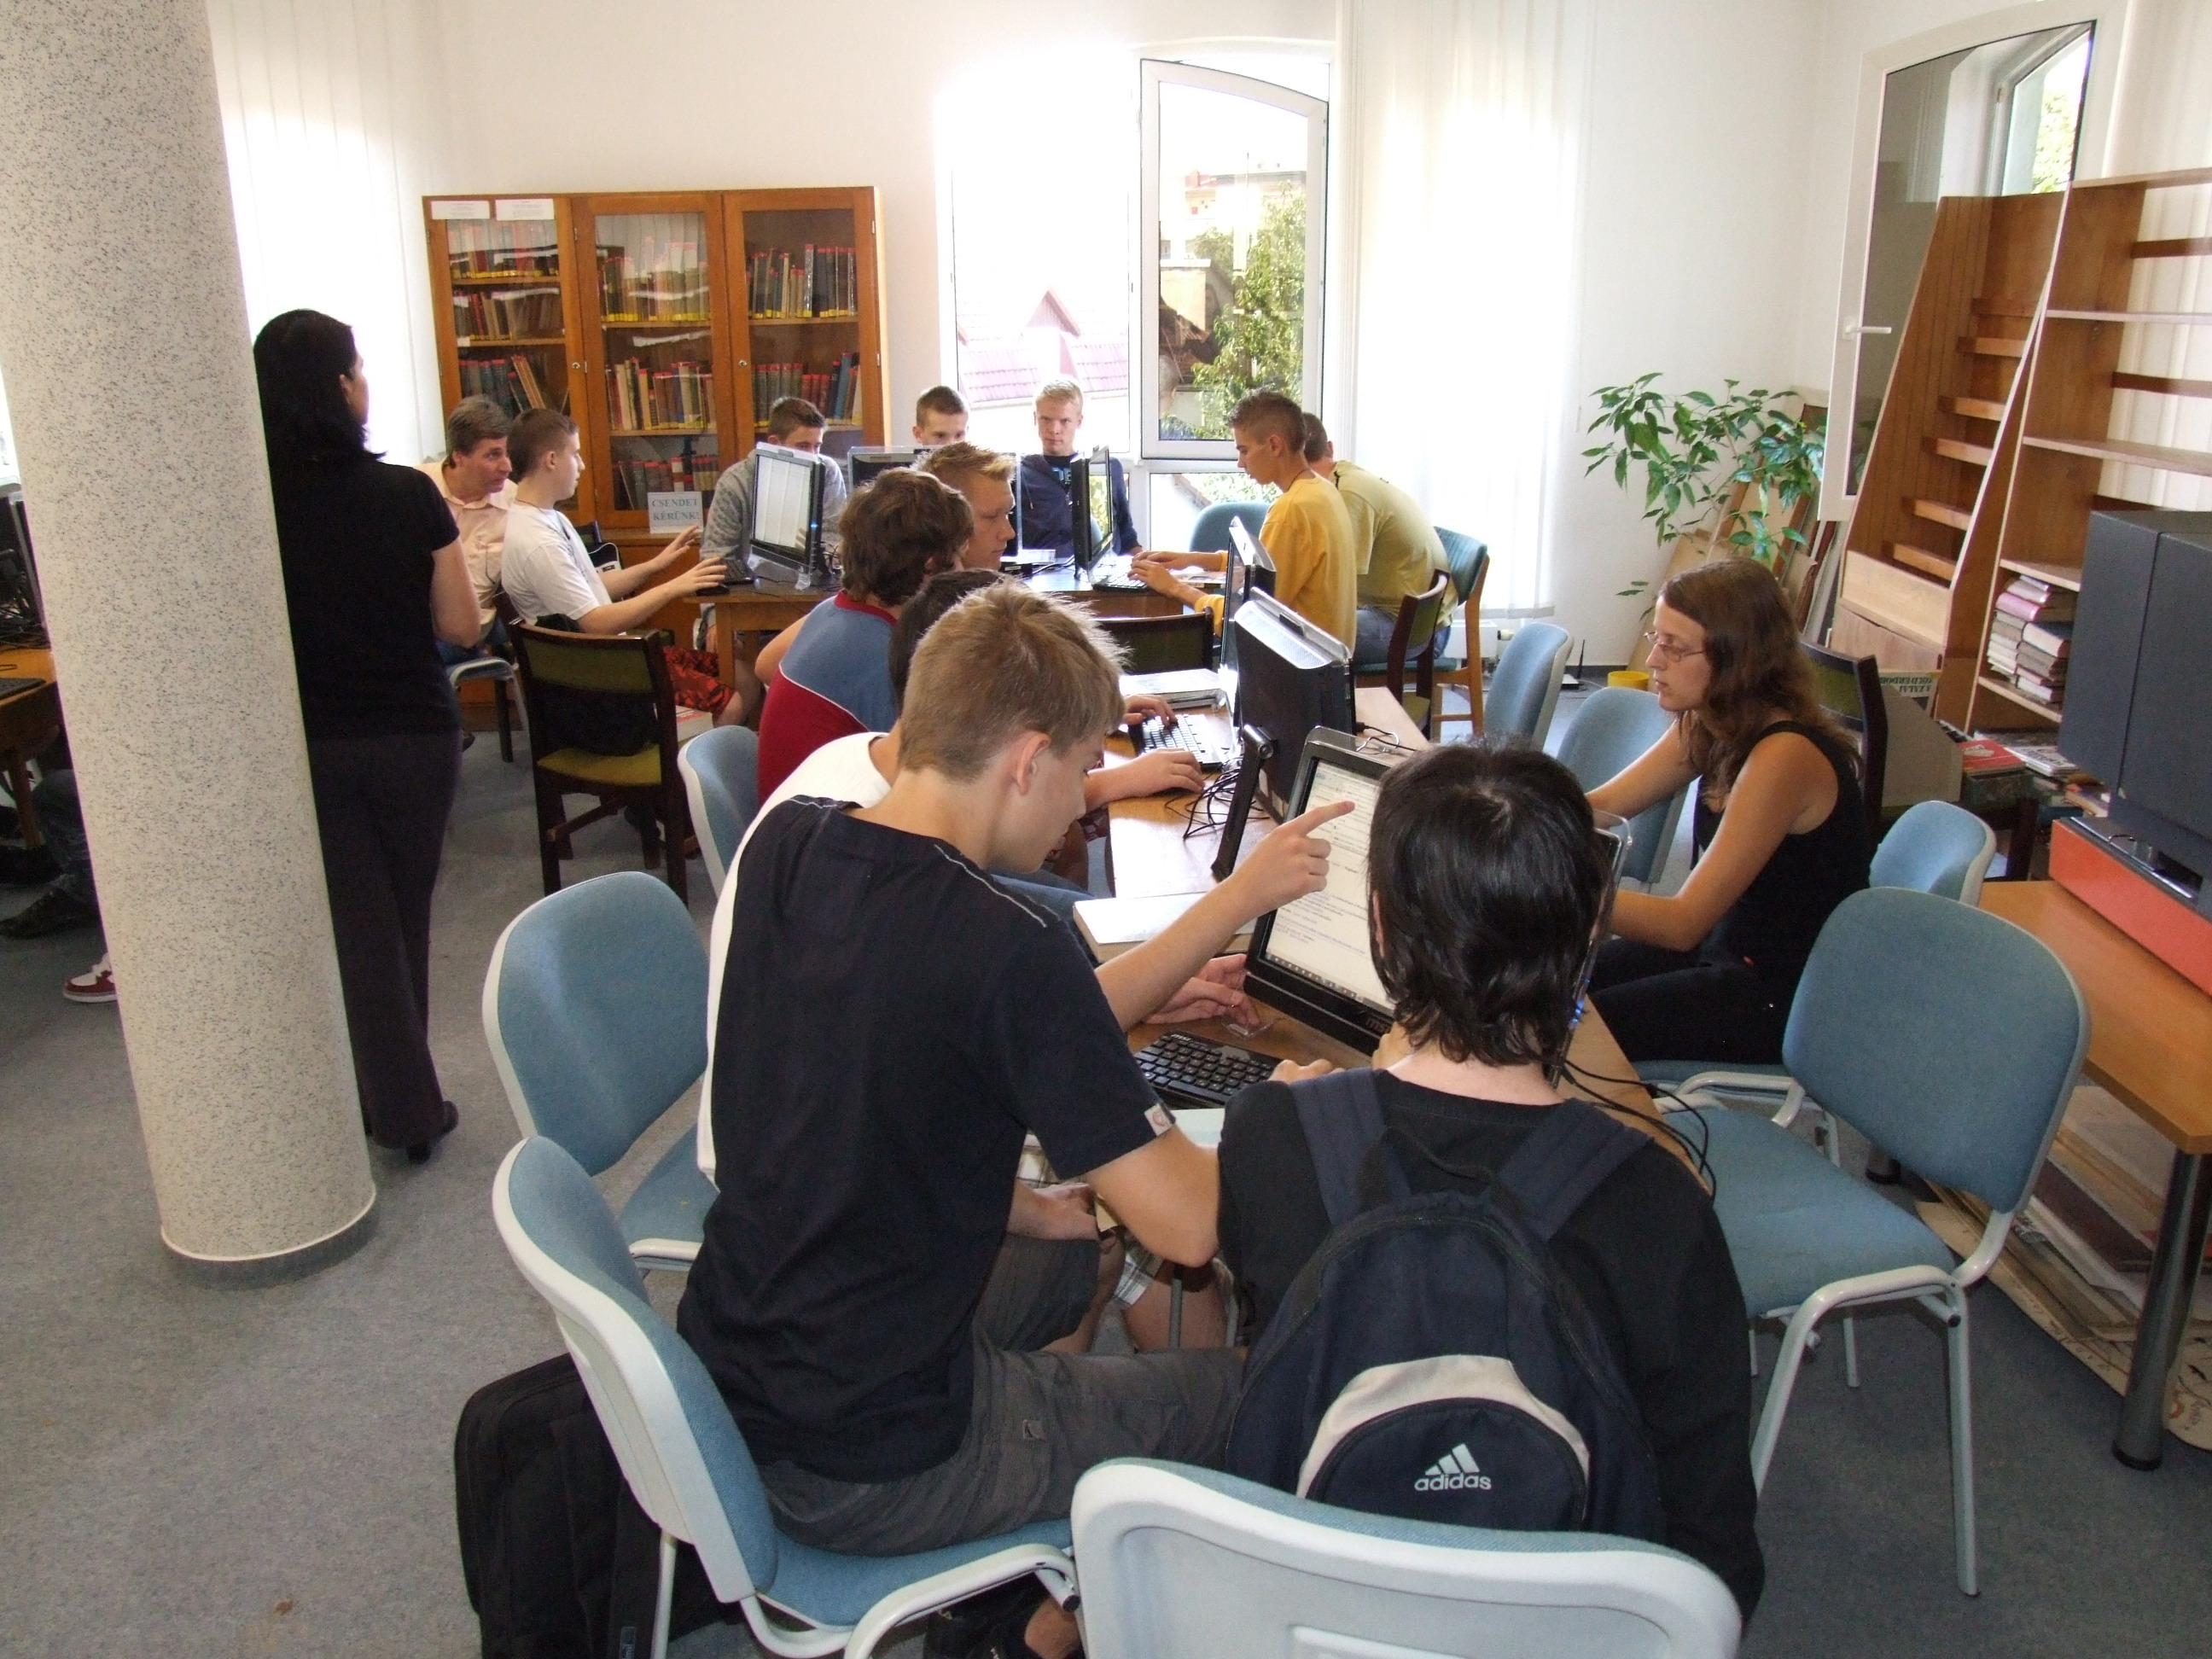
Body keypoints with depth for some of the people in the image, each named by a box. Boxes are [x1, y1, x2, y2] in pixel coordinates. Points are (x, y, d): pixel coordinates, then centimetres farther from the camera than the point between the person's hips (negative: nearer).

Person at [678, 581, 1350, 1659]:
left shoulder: (786, 845, -4)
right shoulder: (999, 949, -28)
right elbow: (1188, 1226, -21)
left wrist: (1239, 896, 8)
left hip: (724, 1380, 8)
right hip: (862, 1473, -8)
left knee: (1069, 1257, 28)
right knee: (1253, 1396, 9)